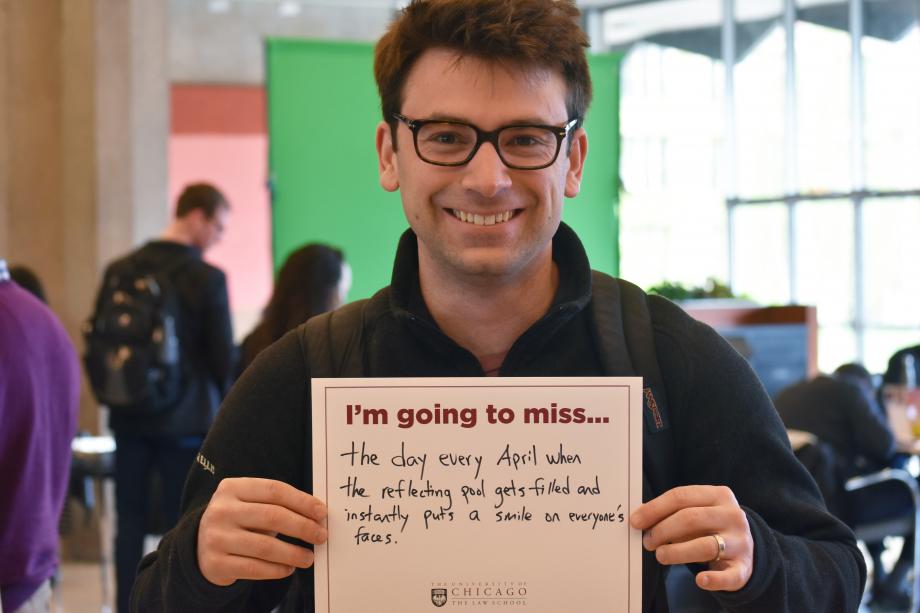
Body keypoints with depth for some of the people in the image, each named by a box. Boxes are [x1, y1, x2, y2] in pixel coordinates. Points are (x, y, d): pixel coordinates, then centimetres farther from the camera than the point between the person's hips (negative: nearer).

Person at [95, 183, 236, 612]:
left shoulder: (119, 271, 1)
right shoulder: (207, 278, -12)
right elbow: (224, 355, -8)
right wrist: (218, 401, 11)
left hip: (129, 418, 4)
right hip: (185, 419, -4)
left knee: (130, 524, 11)